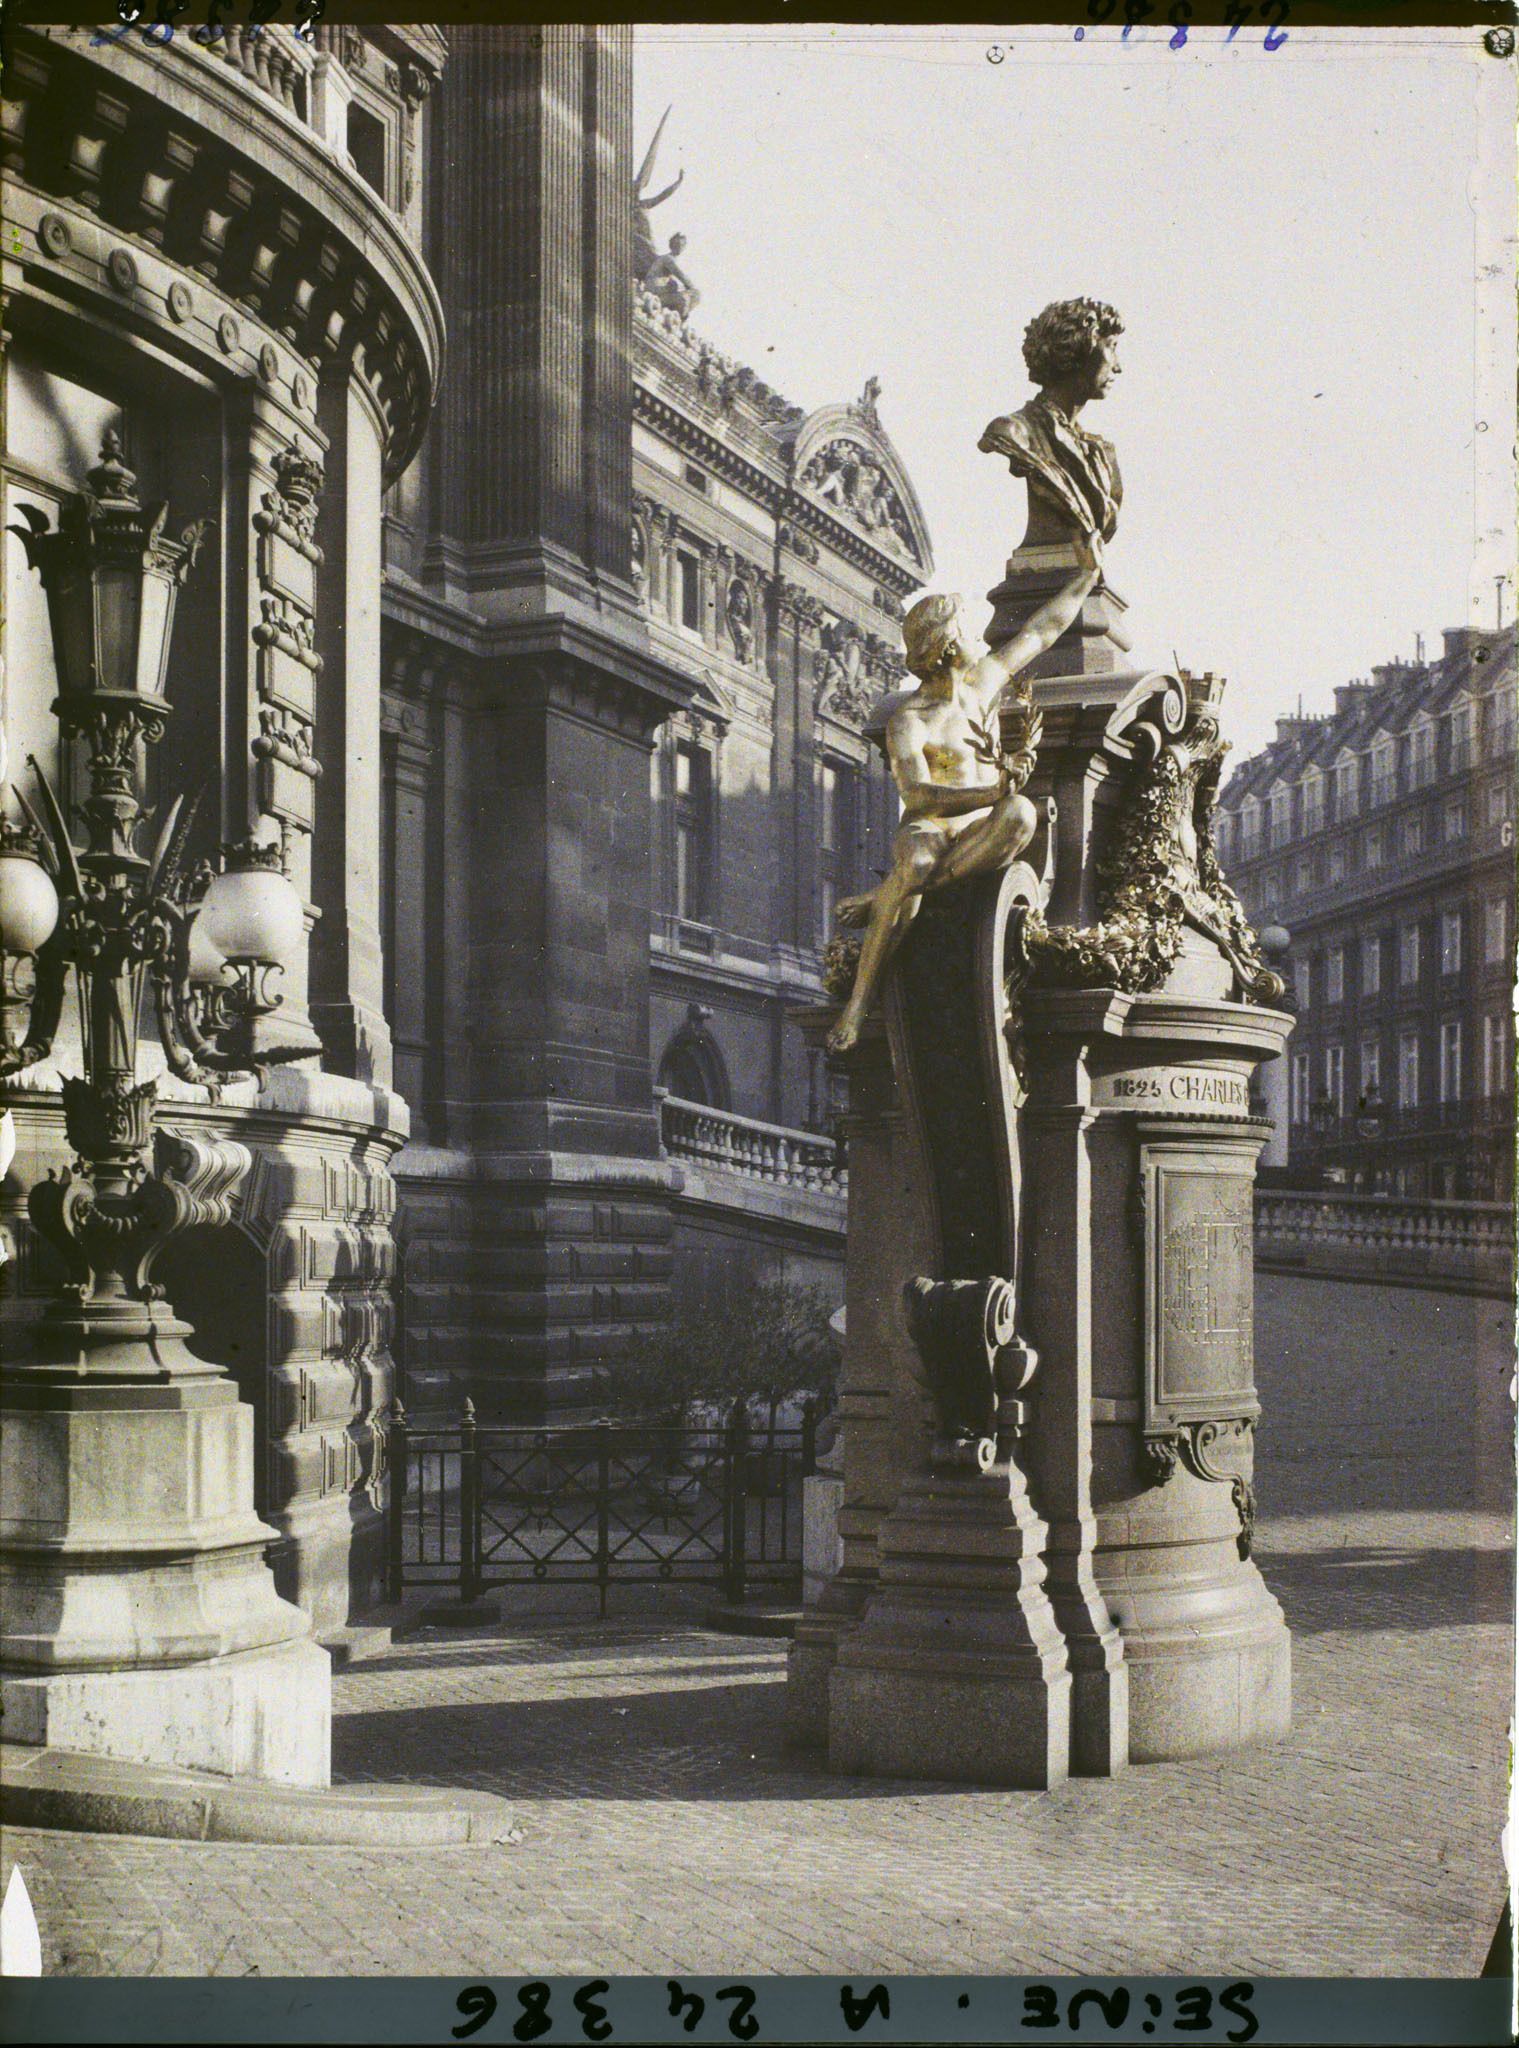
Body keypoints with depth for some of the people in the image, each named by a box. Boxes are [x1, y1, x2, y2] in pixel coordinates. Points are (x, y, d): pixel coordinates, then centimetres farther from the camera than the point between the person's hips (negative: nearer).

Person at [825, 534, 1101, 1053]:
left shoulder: (985, 678, 14)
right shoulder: (907, 721, -7)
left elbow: (1042, 629, 28)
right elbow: (917, 792, -22)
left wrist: (1087, 574, 34)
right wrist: (990, 793, -35)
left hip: (980, 833, 5)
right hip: (927, 828, -5)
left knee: (1020, 815, -34)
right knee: (916, 864, -43)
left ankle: (882, 899, -29)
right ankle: (858, 1001, -35)